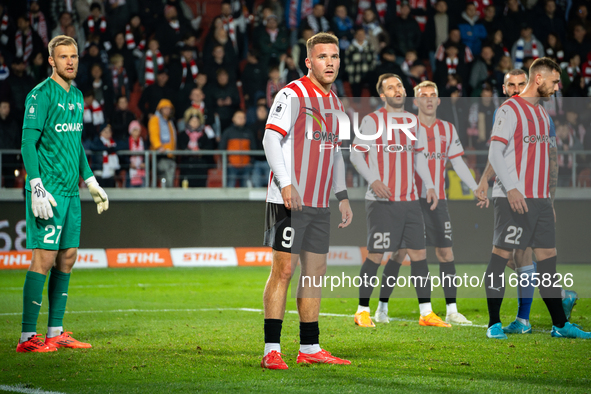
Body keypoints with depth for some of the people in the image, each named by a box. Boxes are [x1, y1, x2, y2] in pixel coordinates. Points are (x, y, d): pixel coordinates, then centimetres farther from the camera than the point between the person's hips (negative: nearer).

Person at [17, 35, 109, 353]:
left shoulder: (77, 96, 16)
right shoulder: (41, 95, -10)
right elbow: (28, 142, -14)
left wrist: (91, 182, 24)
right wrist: (36, 187, -21)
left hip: (71, 190, 8)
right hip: (48, 190, -8)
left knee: (67, 256, 8)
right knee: (44, 257, -10)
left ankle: (55, 332, 15)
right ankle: (28, 336, -7)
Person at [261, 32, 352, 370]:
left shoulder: (334, 102, 17)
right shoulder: (293, 95, -8)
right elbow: (271, 138, -17)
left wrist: (342, 196, 20)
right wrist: (286, 184, -26)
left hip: (320, 203, 8)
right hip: (289, 200, -8)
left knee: (316, 271, 8)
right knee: (284, 269, -8)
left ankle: (310, 349, 14)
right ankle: (272, 350, -6)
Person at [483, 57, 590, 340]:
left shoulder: (542, 113, 19)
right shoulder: (510, 110, -6)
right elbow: (495, 153, -13)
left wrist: (547, 197, 18)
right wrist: (511, 188, -22)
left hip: (540, 199, 8)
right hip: (514, 198, -8)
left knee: (548, 258, 6)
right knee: (501, 255, -4)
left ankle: (560, 325, 8)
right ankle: (494, 324, 0)